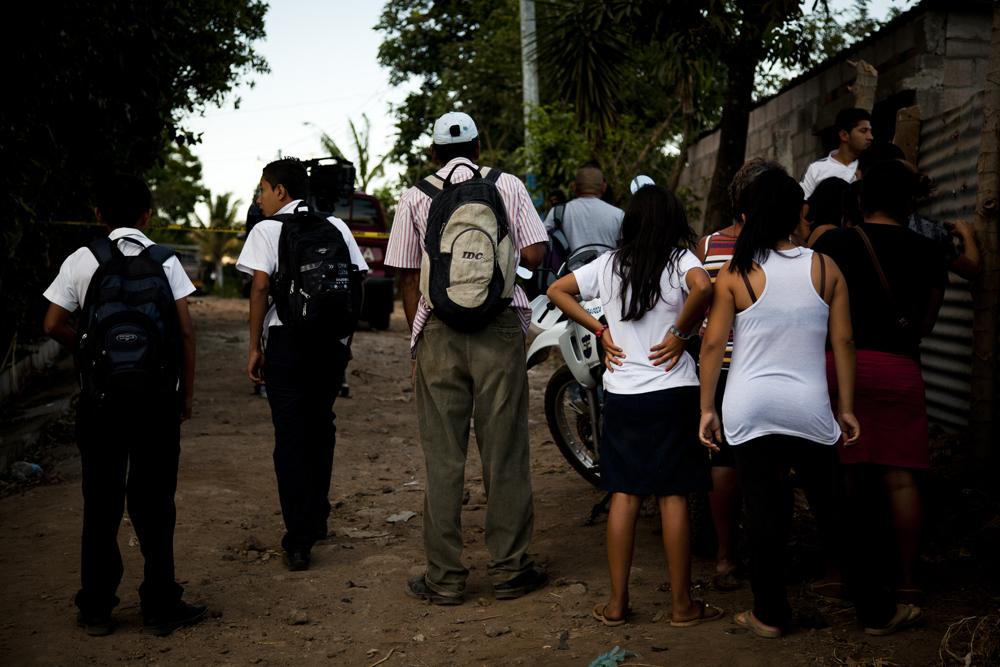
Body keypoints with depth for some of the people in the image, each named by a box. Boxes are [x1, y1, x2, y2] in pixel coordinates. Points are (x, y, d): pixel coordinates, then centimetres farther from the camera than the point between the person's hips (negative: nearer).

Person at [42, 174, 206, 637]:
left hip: (100, 397, 0)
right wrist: (187, 391, 5)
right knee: (154, 501, 7)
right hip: (158, 398, 0)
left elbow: (54, 325, -3)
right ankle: (160, 606, 12)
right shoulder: (165, 261, -1)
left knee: (101, 501, 10)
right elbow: (185, 331, -4)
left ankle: (97, 609, 16)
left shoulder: (82, 261, -1)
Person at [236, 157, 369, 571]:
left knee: (291, 435, -3)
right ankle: (316, 519, 31)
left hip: (287, 339, -4)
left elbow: (260, 286, -10)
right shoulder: (336, 227, 11)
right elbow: (357, 280, 7)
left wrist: (255, 346, -5)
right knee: (320, 427, 19)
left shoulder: (267, 230, -2)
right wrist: (345, 335, 15)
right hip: (332, 340, 5)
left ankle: (299, 541, -6)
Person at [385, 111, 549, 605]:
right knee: (504, 452, 7)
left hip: (438, 332, 1)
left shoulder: (416, 197, 6)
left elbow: (407, 277, 5)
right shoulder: (507, 185, 5)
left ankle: (444, 578, 11)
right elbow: (534, 255, -1)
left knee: (443, 458, 6)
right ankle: (510, 569, 14)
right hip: (500, 328, 0)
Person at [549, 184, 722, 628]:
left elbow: (557, 291, 9)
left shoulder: (608, 264, 6)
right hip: (670, 392, -3)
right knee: (673, 496, 3)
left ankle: (617, 603, 12)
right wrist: (680, 333, -13)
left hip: (620, 394, 3)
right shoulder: (679, 260, -5)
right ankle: (682, 604, 11)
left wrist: (600, 330, 7)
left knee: (624, 495, 8)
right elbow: (703, 287, -26)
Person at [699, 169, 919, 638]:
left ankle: (769, 614, 17)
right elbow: (842, 342, 2)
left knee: (764, 512, 7)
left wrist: (707, 409, 3)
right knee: (833, 512, 11)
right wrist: (846, 407, 9)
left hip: (749, 409, -1)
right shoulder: (825, 268, 1)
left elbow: (713, 343, -4)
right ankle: (875, 611, 22)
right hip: (808, 407, 1)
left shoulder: (734, 274, -4)